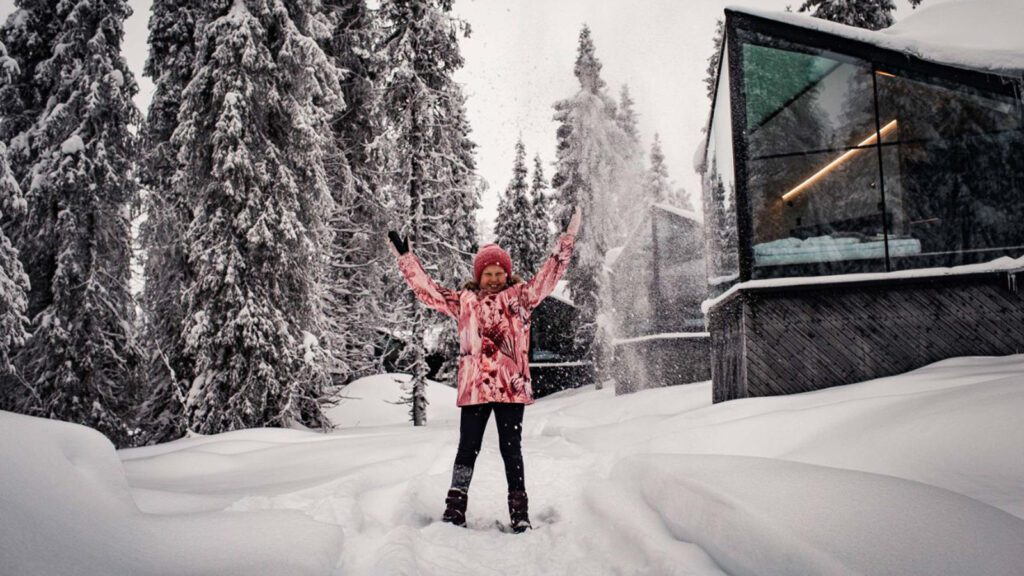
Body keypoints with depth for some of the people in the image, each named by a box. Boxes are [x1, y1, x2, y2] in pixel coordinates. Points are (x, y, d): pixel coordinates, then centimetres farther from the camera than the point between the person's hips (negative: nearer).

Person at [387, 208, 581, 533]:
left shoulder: (521, 295, 9)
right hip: (474, 388, 1)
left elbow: (549, 274, 5)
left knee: (511, 449, 4)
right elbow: (427, 289, 14)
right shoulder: (464, 300, 11)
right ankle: (455, 507, 14)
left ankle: (519, 511, 12)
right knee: (467, 449, 7)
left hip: (511, 388, -1)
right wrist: (405, 257, 14)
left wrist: (567, 239, 0)